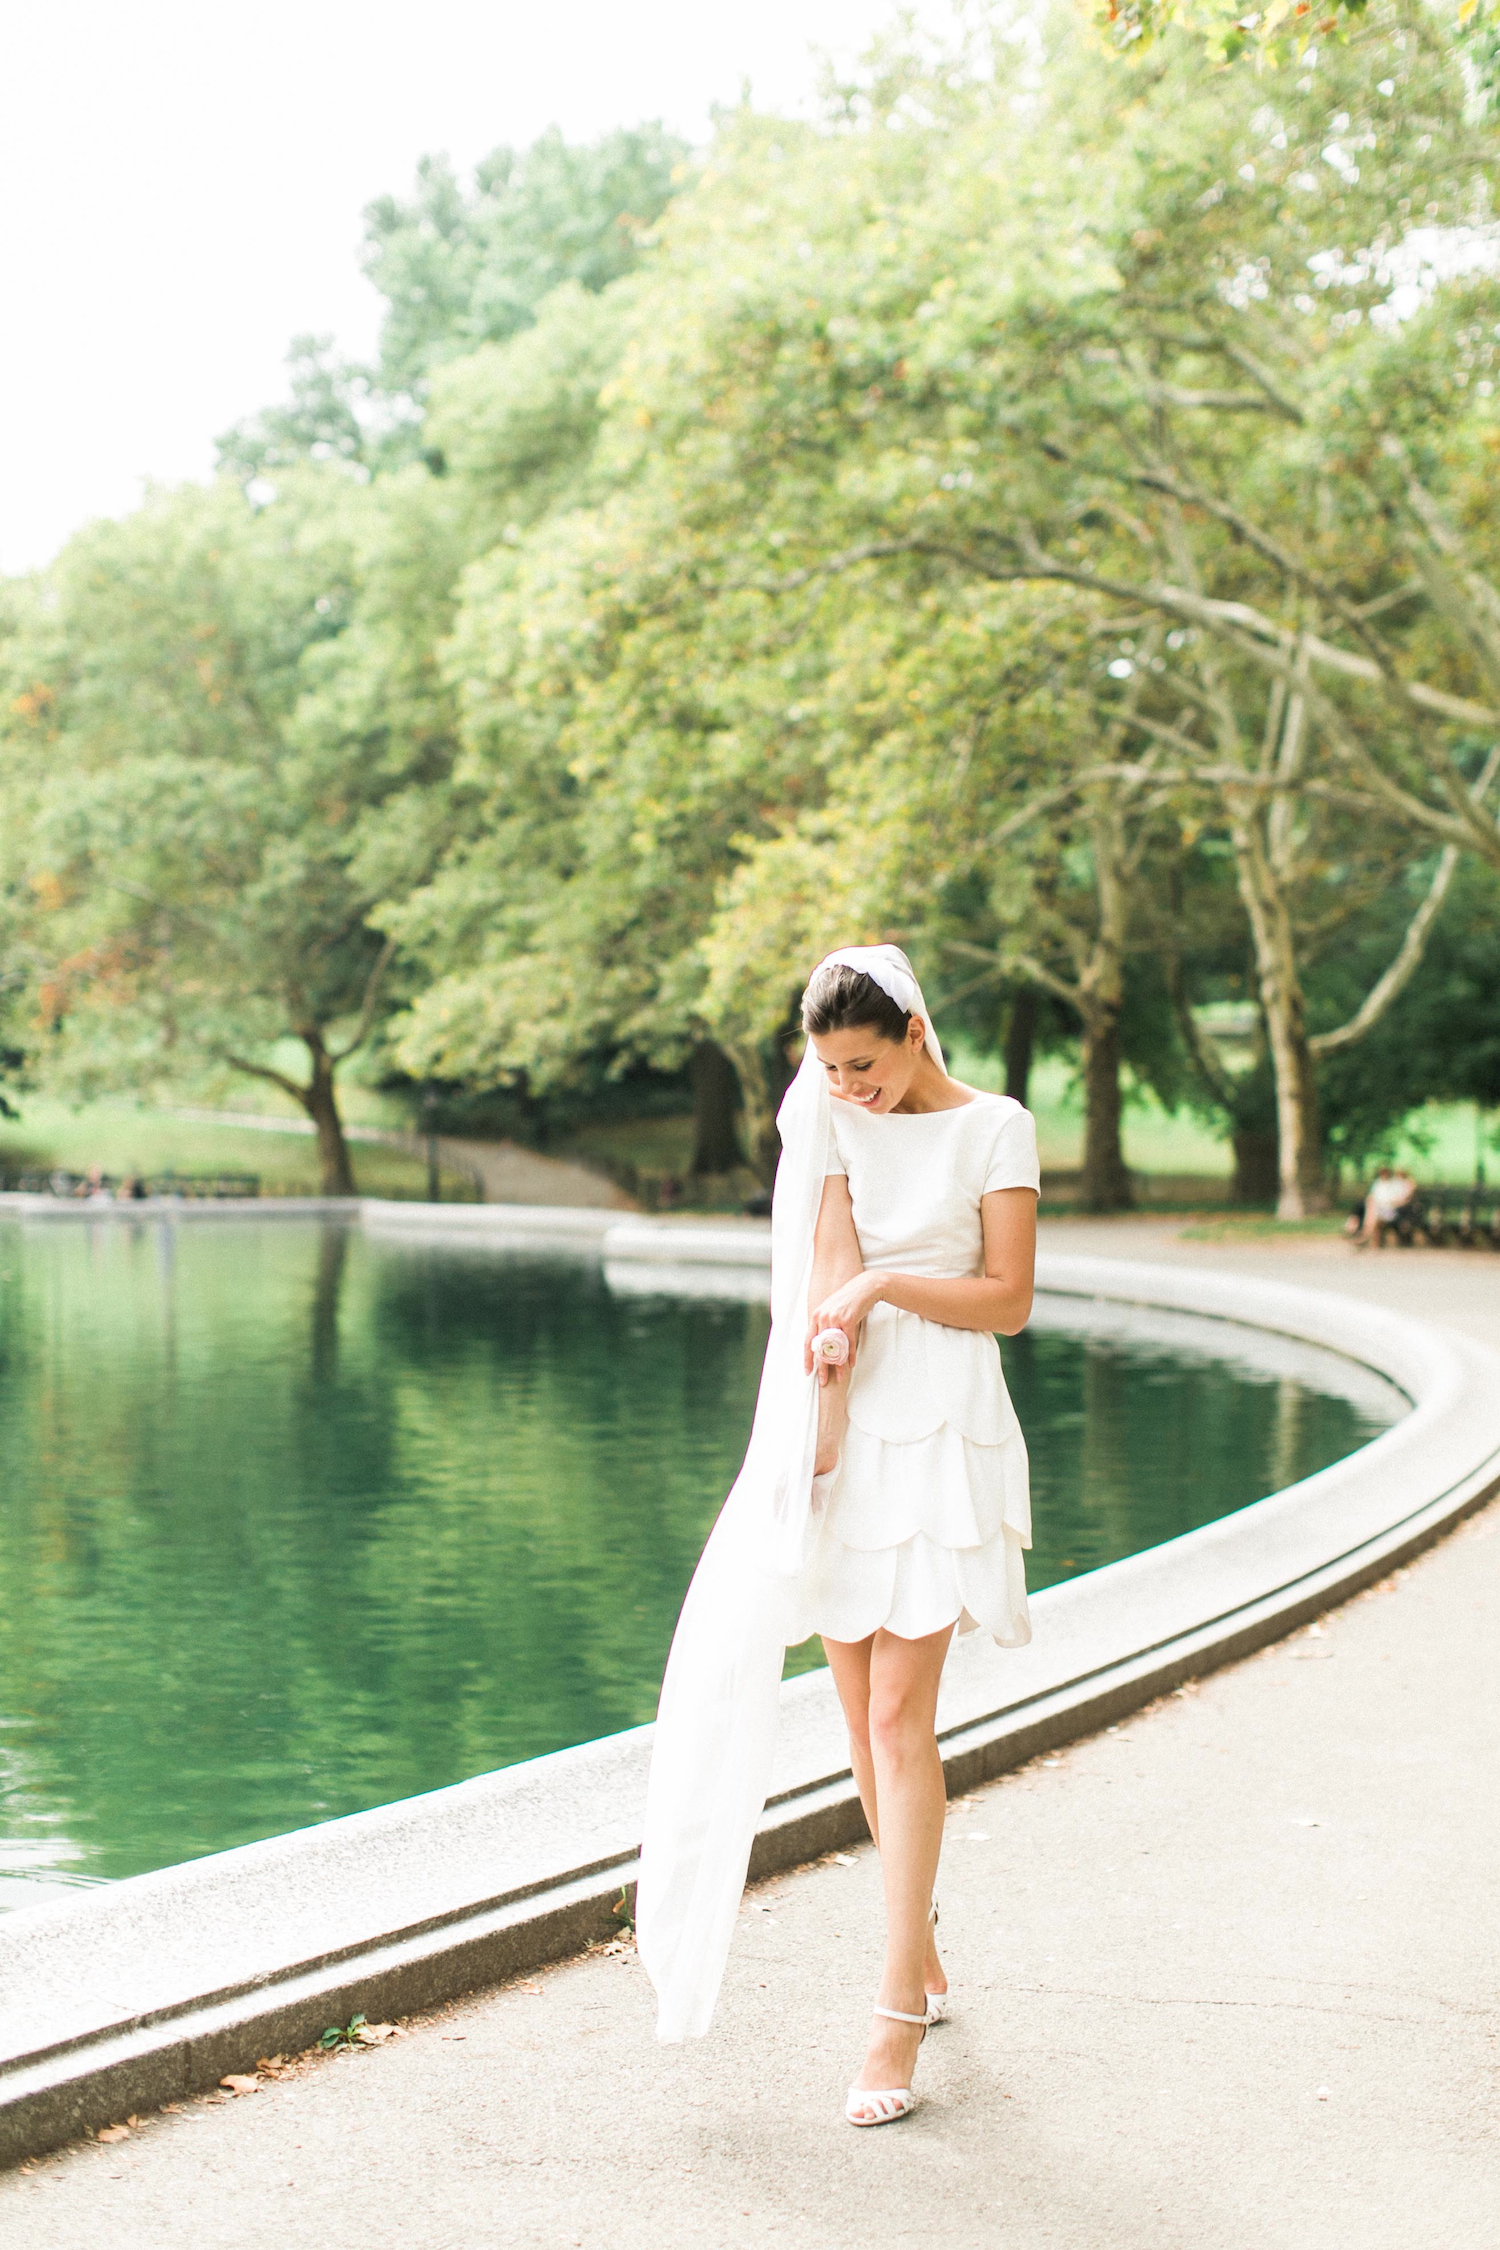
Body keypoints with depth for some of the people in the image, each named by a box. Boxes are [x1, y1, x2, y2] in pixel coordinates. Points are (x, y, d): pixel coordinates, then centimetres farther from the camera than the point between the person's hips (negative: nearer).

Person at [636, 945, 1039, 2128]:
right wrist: (822, 1432, -8)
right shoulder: (831, 1119, 8)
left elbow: (1009, 1300, -3)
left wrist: (883, 1284, -14)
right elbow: (828, 1277, -1)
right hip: (840, 1425, 4)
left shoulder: (996, 1128, -1)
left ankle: (900, 2012, -8)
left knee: (900, 1717, -10)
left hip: (942, 1431, -4)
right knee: (864, 1715, 8)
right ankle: (921, 1948, 26)